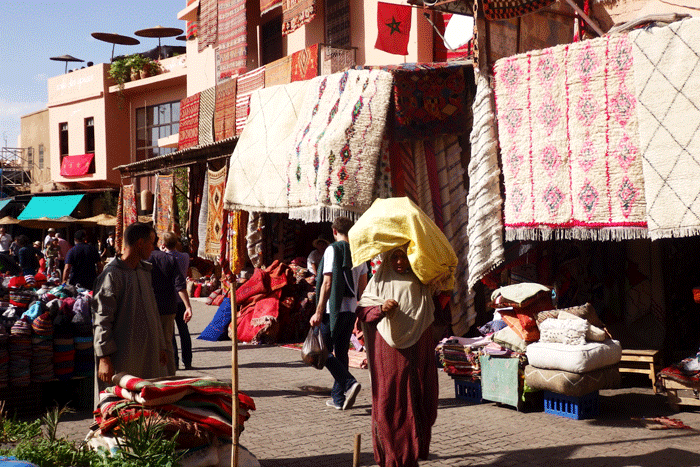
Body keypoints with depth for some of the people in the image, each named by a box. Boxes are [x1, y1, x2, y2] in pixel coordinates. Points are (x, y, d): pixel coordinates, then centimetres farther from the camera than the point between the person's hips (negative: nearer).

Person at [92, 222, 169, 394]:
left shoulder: (144, 271, 16)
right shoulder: (111, 275, -10)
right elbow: (102, 320, -13)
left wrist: (161, 346, 20)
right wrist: (104, 357, -17)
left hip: (148, 353, 8)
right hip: (122, 357, -7)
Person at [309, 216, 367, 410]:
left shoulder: (333, 250, -9)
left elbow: (327, 283, -14)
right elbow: (363, 285, 13)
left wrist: (318, 312, -13)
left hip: (334, 309, -7)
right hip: (351, 308, 7)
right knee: (341, 352, 13)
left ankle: (349, 383, -17)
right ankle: (338, 398, 16)